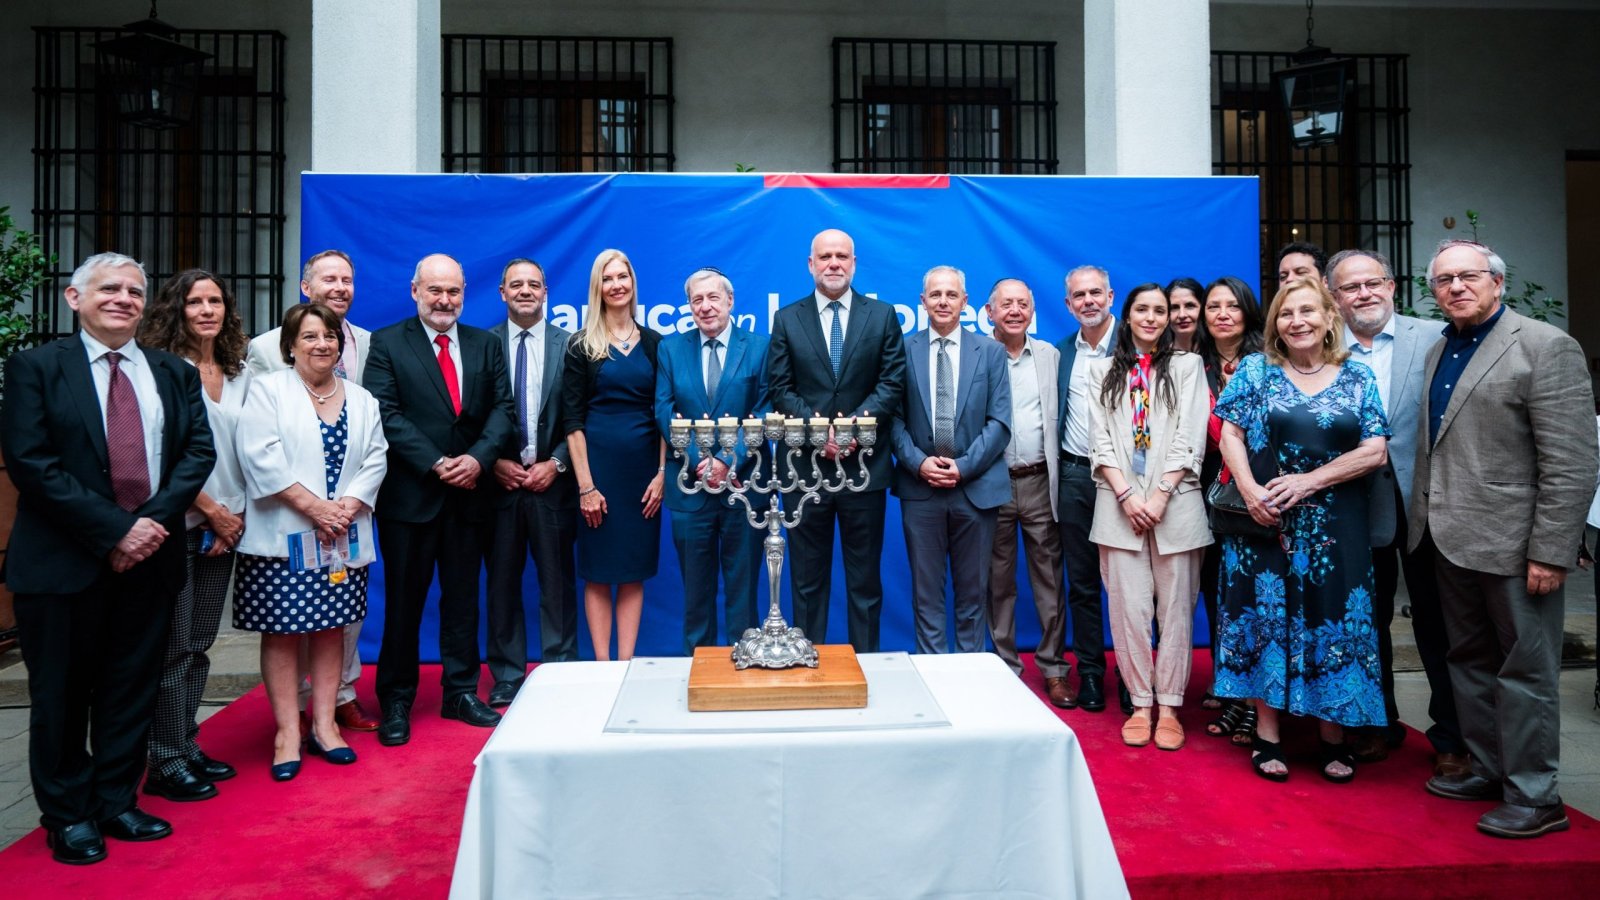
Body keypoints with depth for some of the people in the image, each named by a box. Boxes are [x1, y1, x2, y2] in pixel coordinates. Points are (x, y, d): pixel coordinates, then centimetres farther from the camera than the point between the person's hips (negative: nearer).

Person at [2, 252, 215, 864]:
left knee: (133, 688, 12)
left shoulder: (175, 374, 9)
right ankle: (67, 816, 25)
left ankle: (116, 802, 27)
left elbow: (199, 450, 1)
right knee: (62, 692, 9)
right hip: (64, 560, -3)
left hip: (149, 555, 3)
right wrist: (114, 530, -16)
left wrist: (153, 521, -13)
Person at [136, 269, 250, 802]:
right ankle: (166, 763, 10)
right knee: (174, 647, 0)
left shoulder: (239, 374, 9)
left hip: (225, 525, 6)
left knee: (199, 644, 12)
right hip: (177, 523, -6)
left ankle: (188, 748, 22)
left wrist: (235, 514, 1)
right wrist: (210, 510, -10)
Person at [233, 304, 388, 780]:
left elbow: (375, 459, 6)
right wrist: (313, 506, -16)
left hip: (343, 539, 4)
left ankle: (324, 726, 18)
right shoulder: (267, 390, 0)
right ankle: (288, 733, 10)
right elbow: (260, 456, -11)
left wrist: (347, 505, -10)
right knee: (281, 633, 1)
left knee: (331, 629, 9)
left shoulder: (362, 400, 13)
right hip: (282, 537, -4)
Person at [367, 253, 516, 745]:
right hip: (410, 495, -3)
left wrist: (478, 457, -13)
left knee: (463, 598, 11)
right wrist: (436, 464, -16)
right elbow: (387, 413, -8)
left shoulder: (486, 344, 11)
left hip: (469, 493, 3)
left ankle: (461, 692, 22)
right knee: (403, 601, 6)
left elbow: (502, 409, 3)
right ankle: (396, 701, 18)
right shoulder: (387, 342, 1)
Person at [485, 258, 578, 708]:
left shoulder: (570, 344, 3)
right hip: (500, 481, 1)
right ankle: (507, 678, 20)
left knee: (558, 582, 5)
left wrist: (555, 464, -8)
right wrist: (495, 462, -6)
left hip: (552, 481, -1)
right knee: (502, 582, 8)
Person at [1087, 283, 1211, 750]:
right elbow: (1100, 439, 6)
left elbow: (1190, 438, 0)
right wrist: (1127, 495, -7)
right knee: (1129, 608, 1)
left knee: (1175, 608, 2)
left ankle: (1169, 706, 11)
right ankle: (1141, 704, 11)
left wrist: (1160, 495, -10)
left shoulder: (1187, 366, 9)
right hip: (1119, 503, 1)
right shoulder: (1103, 371, 13)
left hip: (1175, 502, -1)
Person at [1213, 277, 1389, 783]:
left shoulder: (1357, 379, 5)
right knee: (1267, 615, 3)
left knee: (1332, 618, 4)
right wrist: (1250, 491, -15)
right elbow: (1230, 435, -1)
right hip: (1266, 518, 0)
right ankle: (1267, 735, 12)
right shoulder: (1256, 370, 4)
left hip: (1335, 526, 1)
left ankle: (1333, 736, 17)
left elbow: (1375, 451, -2)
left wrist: (1308, 481, -12)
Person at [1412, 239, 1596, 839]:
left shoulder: (1544, 346, -10)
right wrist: (1424, 520, 10)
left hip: (1510, 541, -7)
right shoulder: (1439, 352, 13)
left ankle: (1534, 798, 15)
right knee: (1469, 661, 17)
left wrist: (1550, 553, -18)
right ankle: (1487, 770, 31)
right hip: (1450, 539, 7)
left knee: (1525, 671, 3)